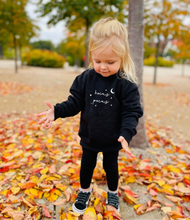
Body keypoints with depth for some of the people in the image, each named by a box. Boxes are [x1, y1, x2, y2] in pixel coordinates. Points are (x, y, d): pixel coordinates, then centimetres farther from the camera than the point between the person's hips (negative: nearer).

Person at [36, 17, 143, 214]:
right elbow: (75, 103, -5)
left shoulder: (126, 84, -19)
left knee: (111, 167, 20)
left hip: (112, 140, -2)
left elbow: (132, 112, -18)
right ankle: (84, 191, 48)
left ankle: (113, 193, 49)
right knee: (86, 165, 21)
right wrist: (57, 111, -21)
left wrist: (126, 134, -33)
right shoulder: (85, 79, -11)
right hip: (89, 137, 2)